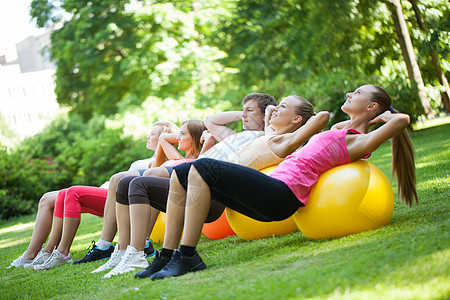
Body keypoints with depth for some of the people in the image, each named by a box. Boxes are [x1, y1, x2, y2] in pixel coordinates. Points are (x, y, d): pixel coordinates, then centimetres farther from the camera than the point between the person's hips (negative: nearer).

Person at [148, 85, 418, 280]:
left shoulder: (359, 142, 1)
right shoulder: (343, 132, 27)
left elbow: (403, 119, -14)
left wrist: (381, 116, 6)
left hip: (281, 195, -10)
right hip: (272, 198, 10)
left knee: (202, 168, -21)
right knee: (181, 175, 3)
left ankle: (188, 256, -22)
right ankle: (167, 255, -1)